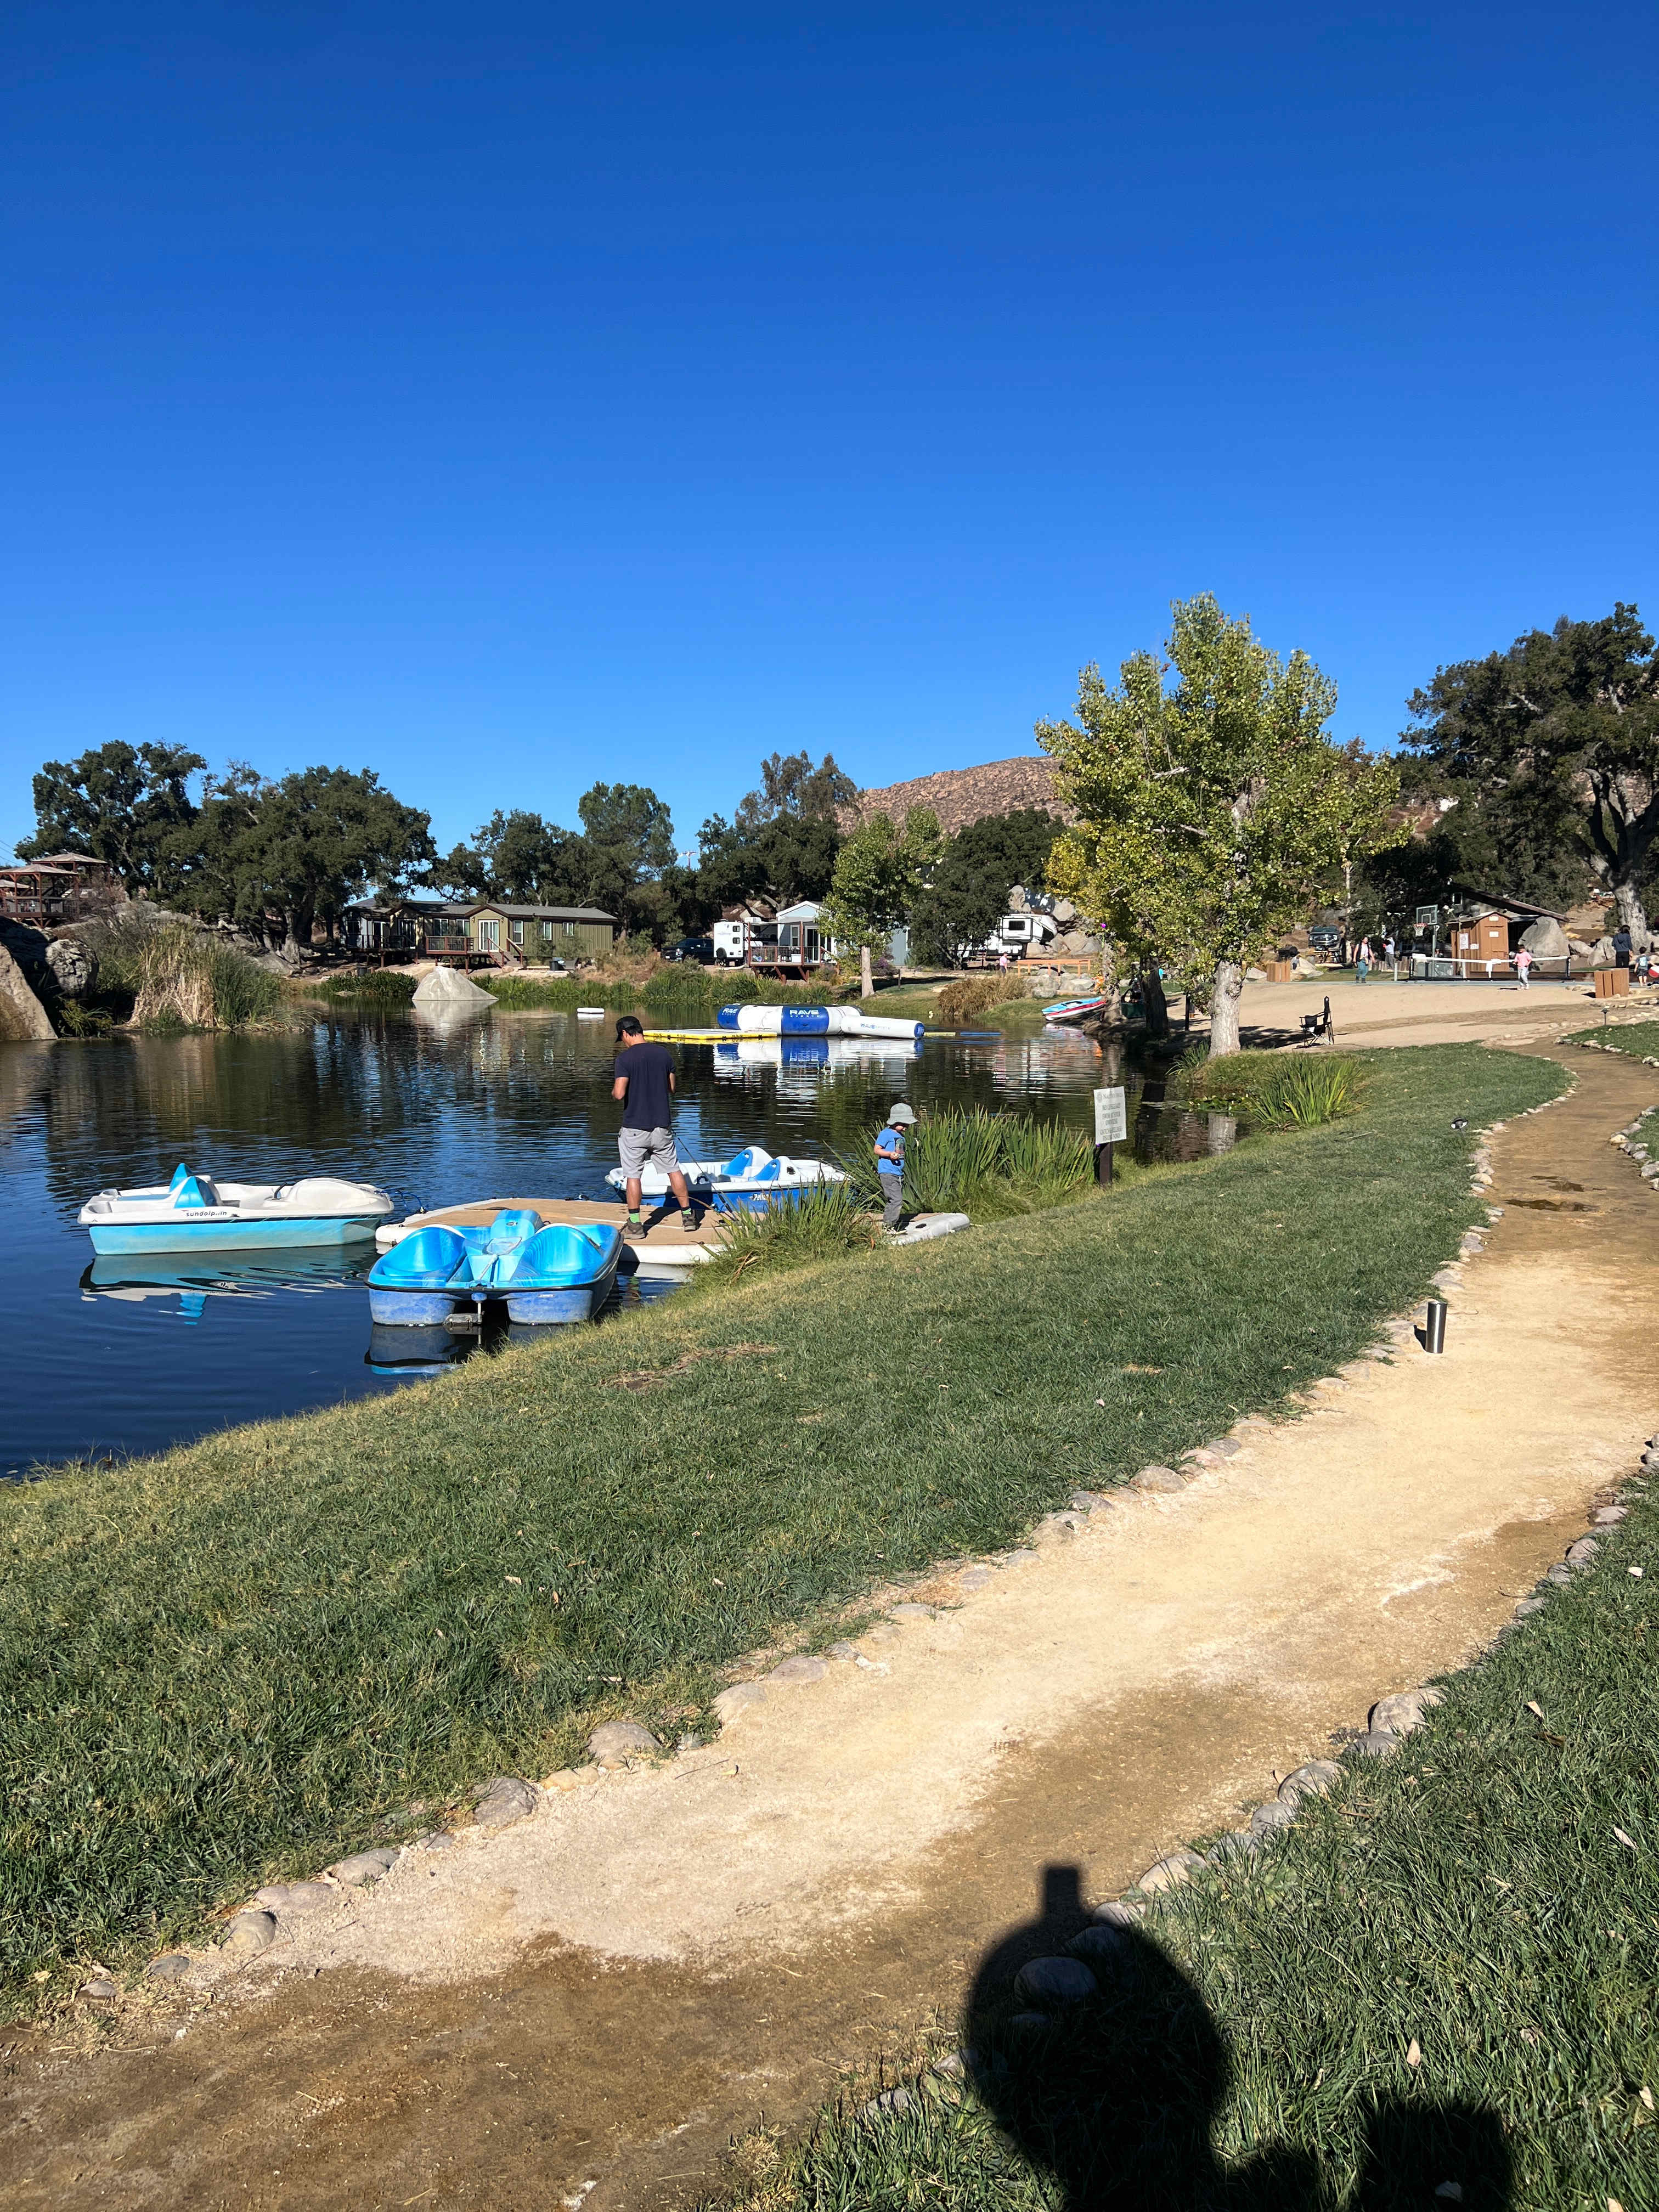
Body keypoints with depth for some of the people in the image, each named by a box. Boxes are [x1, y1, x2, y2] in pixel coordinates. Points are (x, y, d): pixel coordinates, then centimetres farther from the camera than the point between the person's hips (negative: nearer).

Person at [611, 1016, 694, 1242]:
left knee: (633, 1175, 5)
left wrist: (614, 1091, 3)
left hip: (634, 1128, -4)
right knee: (673, 1170, 15)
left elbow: (619, 1093, -19)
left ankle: (635, 1225, 9)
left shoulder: (625, 1058, -13)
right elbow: (671, 1088, 8)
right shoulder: (664, 1053, 1)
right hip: (662, 1124, 4)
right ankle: (687, 1215, 21)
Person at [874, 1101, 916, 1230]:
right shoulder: (886, 1134, -9)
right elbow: (877, 1150, -12)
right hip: (888, 1172, -9)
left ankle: (887, 1224, 18)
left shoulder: (901, 1135, 18)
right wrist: (890, 1154, -26)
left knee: (897, 1200, 10)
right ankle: (888, 1225, -12)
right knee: (894, 1199, -16)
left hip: (899, 1173, 9)